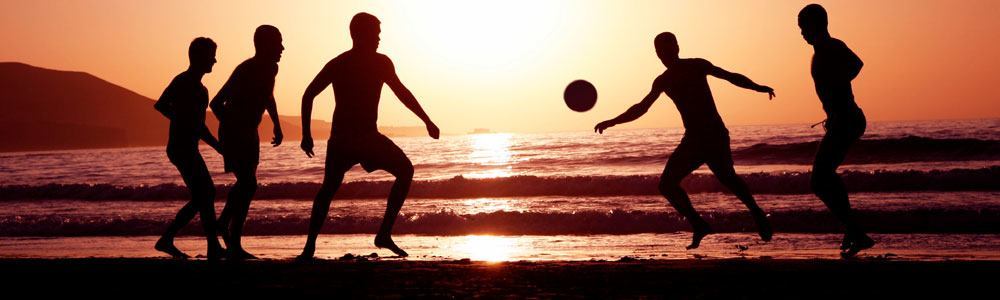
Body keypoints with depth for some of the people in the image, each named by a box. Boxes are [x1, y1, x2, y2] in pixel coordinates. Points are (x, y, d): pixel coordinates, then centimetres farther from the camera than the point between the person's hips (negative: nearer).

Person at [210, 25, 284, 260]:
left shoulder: (270, 68, 4)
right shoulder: (245, 71, -22)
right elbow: (216, 104, -24)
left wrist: (277, 125, 20)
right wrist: (234, 131, -26)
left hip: (249, 134, 9)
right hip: (234, 134, -9)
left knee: (246, 184, 19)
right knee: (248, 184, -15)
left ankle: (224, 223, 41)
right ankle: (234, 246, -12)